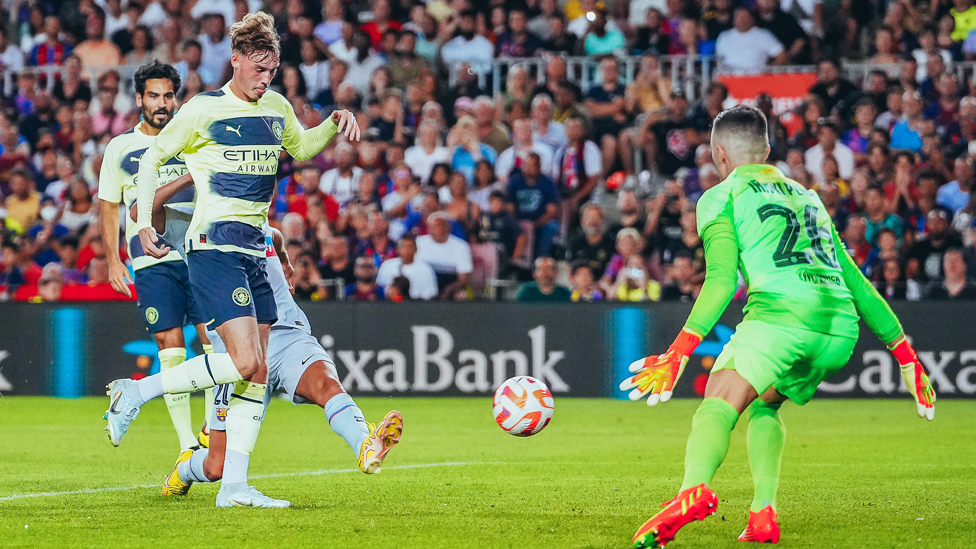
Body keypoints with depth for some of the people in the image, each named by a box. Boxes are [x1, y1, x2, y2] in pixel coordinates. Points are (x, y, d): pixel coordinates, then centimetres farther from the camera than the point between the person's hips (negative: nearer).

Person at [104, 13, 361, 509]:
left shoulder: (276, 109, 14)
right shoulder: (203, 109, -5)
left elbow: (302, 147, 33)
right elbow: (151, 159, 2)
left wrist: (334, 124, 14)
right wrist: (144, 224, -5)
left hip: (253, 251, 8)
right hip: (213, 247, -8)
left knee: (257, 374, 2)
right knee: (244, 362, -20)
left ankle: (234, 486, 4)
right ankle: (136, 393, -6)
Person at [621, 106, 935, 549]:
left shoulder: (721, 197, 14)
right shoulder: (806, 197, 33)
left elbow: (722, 281, -2)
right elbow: (855, 280, 31)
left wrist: (679, 353, -6)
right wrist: (905, 354, 33)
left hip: (783, 310, -6)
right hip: (842, 327, 6)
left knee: (719, 404, -17)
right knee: (763, 404, 25)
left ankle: (695, 488, -47)